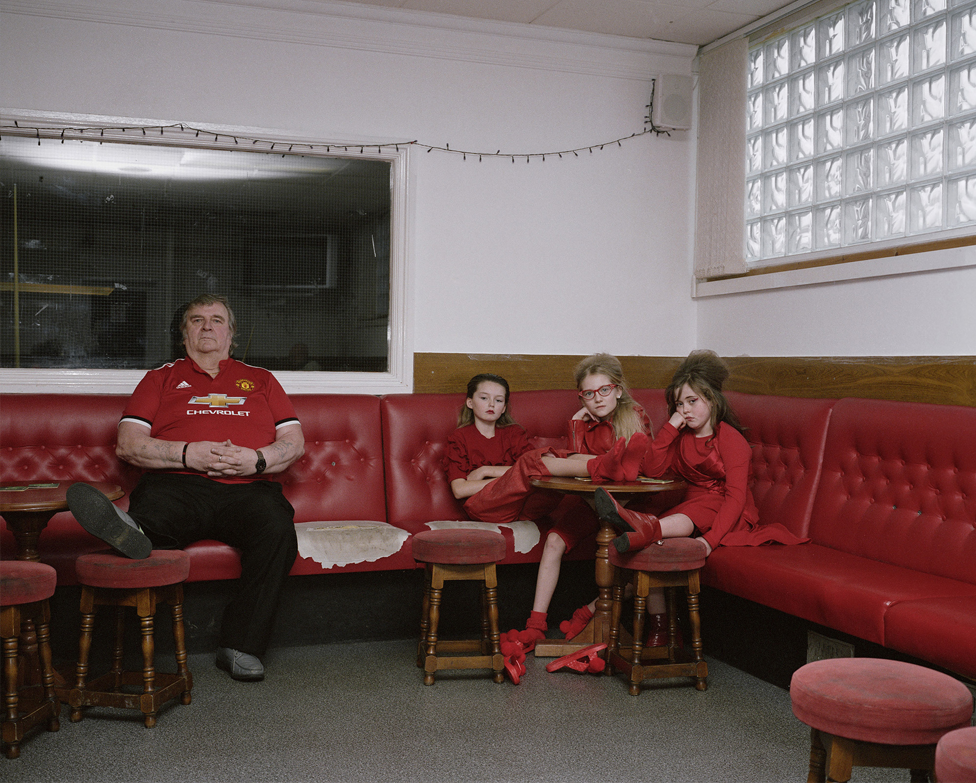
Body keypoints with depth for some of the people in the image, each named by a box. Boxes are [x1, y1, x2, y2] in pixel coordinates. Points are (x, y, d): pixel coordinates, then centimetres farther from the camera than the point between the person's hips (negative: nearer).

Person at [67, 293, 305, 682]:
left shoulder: (260, 380, 28)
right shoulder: (162, 378, 25)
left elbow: (295, 443, 18)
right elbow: (128, 444, 11)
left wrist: (256, 459, -4)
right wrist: (187, 453, -6)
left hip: (246, 487, 0)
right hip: (179, 485, 0)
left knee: (276, 528, -32)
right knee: (153, 502, -35)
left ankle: (241, 646, -30)